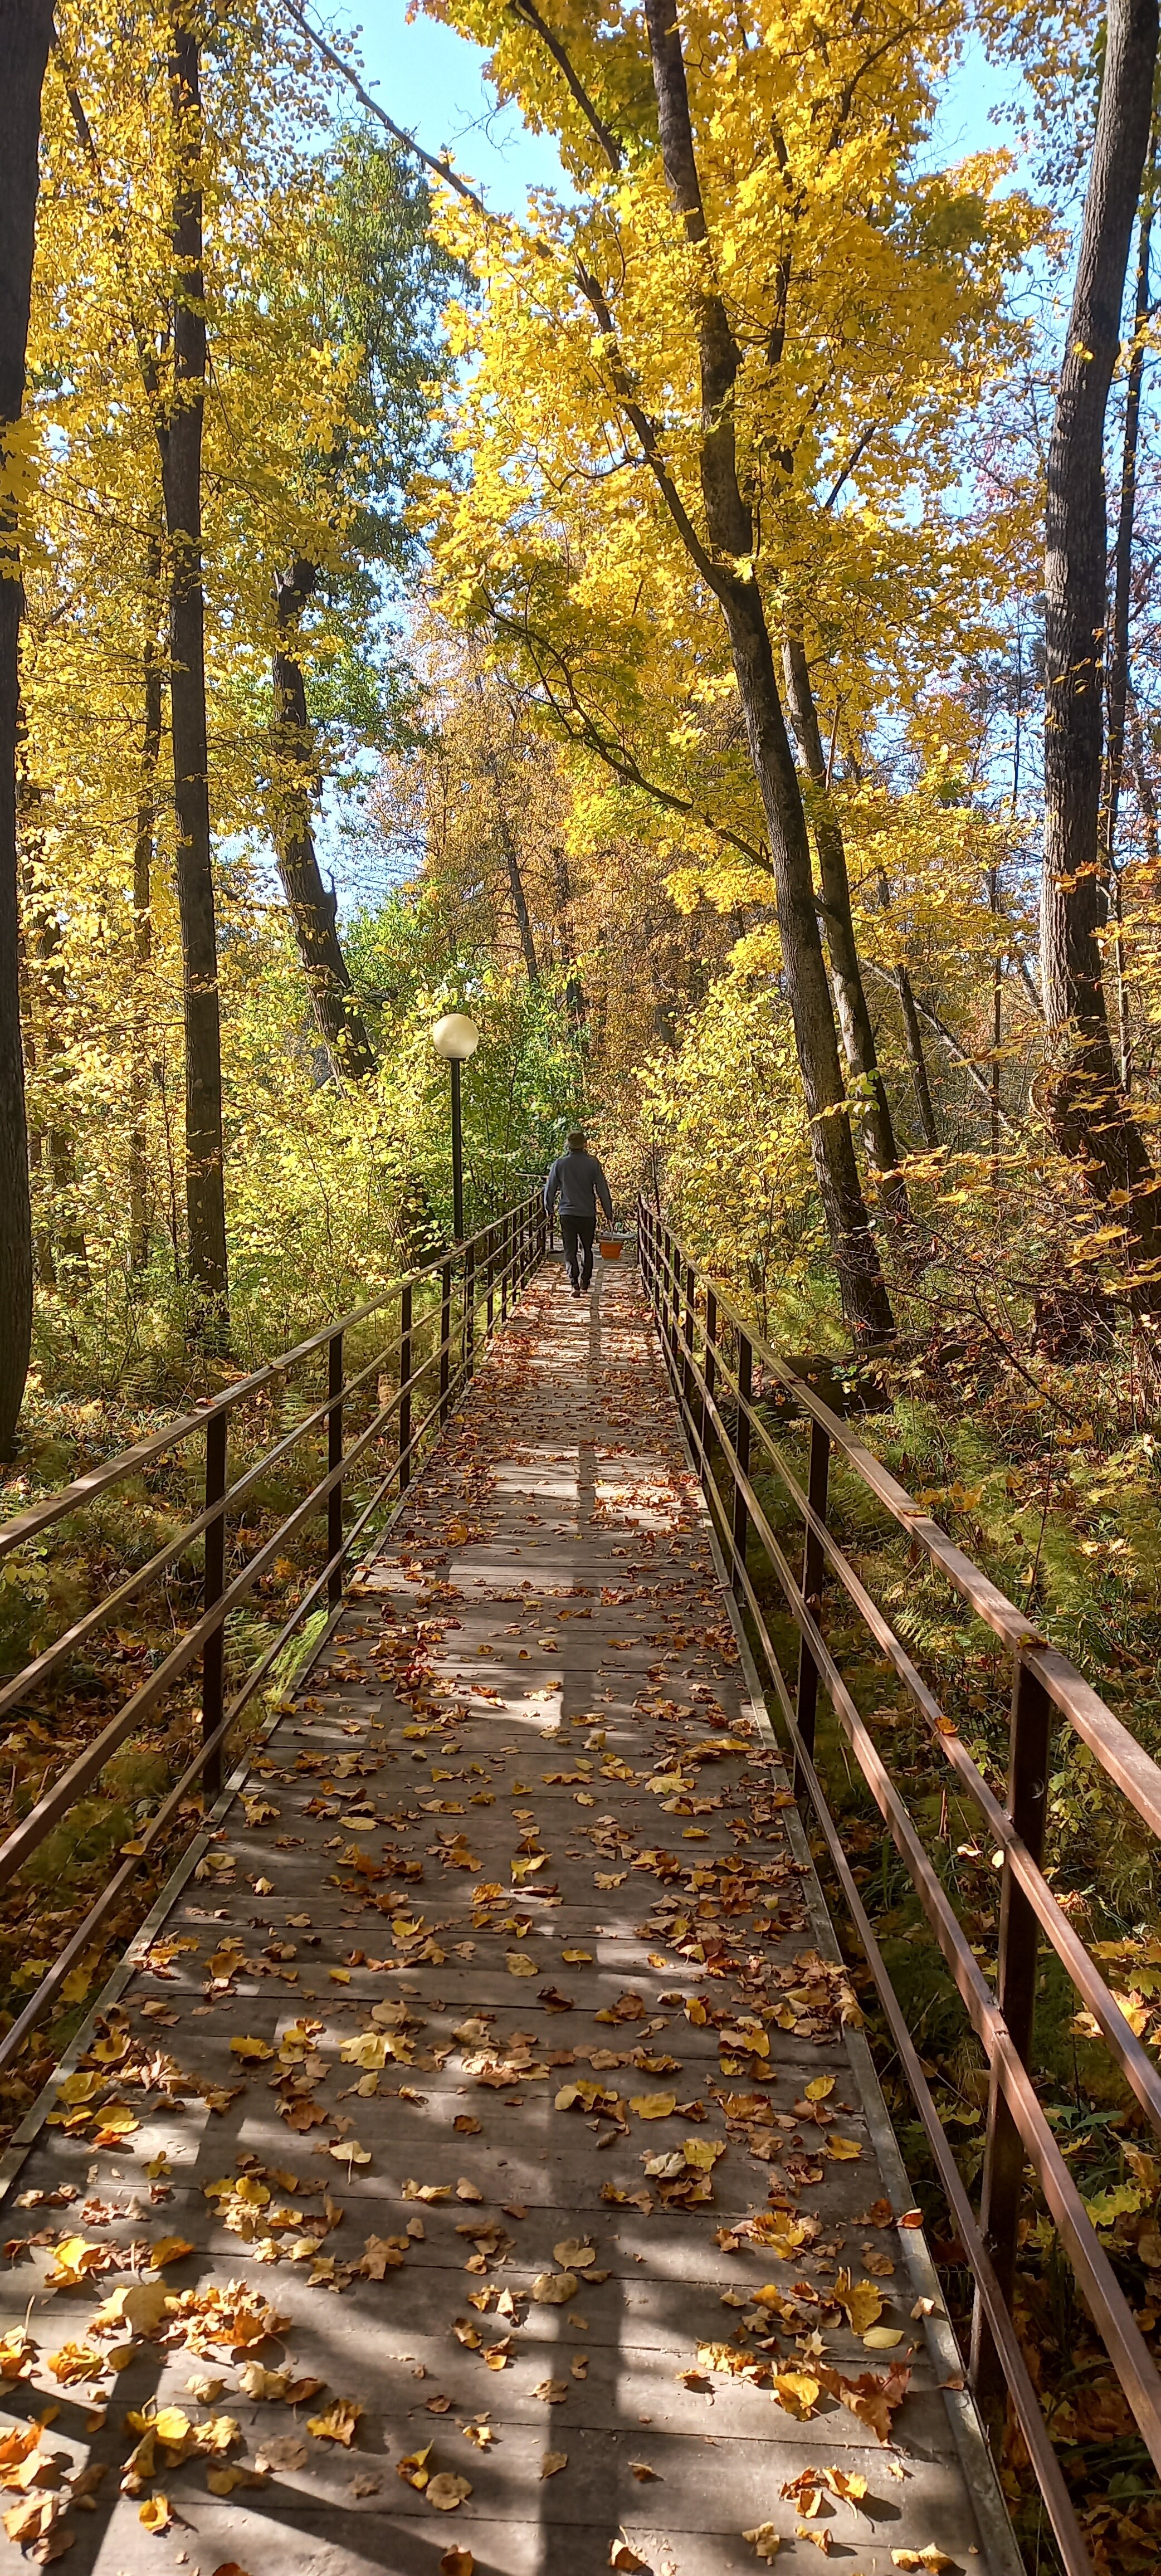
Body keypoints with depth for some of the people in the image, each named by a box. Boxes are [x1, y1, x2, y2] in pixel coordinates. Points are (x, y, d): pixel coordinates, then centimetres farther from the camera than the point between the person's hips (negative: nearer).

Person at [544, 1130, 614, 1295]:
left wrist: (549, 1209, 20)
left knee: (570, 1251, 2)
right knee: (587, 1249, 17)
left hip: (567, 1214, 0)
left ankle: (574, 1284, -12)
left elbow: (550, 1188, 4)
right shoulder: (592, 1163, -6)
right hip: (588, 1214, 0)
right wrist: (609, 1213, 5)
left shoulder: (560, 1163, -4)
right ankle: (585, 1282, 25)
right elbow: (603, 1189, -3)